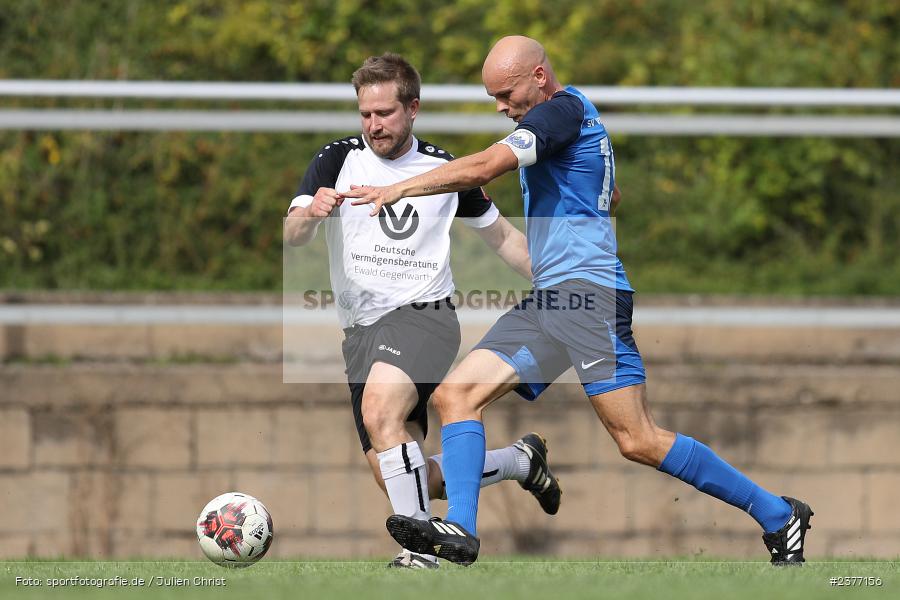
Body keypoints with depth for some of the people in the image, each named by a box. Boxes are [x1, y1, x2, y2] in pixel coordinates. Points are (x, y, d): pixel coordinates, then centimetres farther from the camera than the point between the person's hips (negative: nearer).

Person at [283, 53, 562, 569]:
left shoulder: (445, 169, 6)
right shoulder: (338, 161, 3)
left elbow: (502, 236, 20)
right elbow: (292, 237, -11)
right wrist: (310, 214, -34)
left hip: (424, 314, -3)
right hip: (362, 329, 3)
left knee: (380, 410, -34)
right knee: (410, 483, -2)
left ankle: (421, 550, -28)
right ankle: (521, 461, 25)